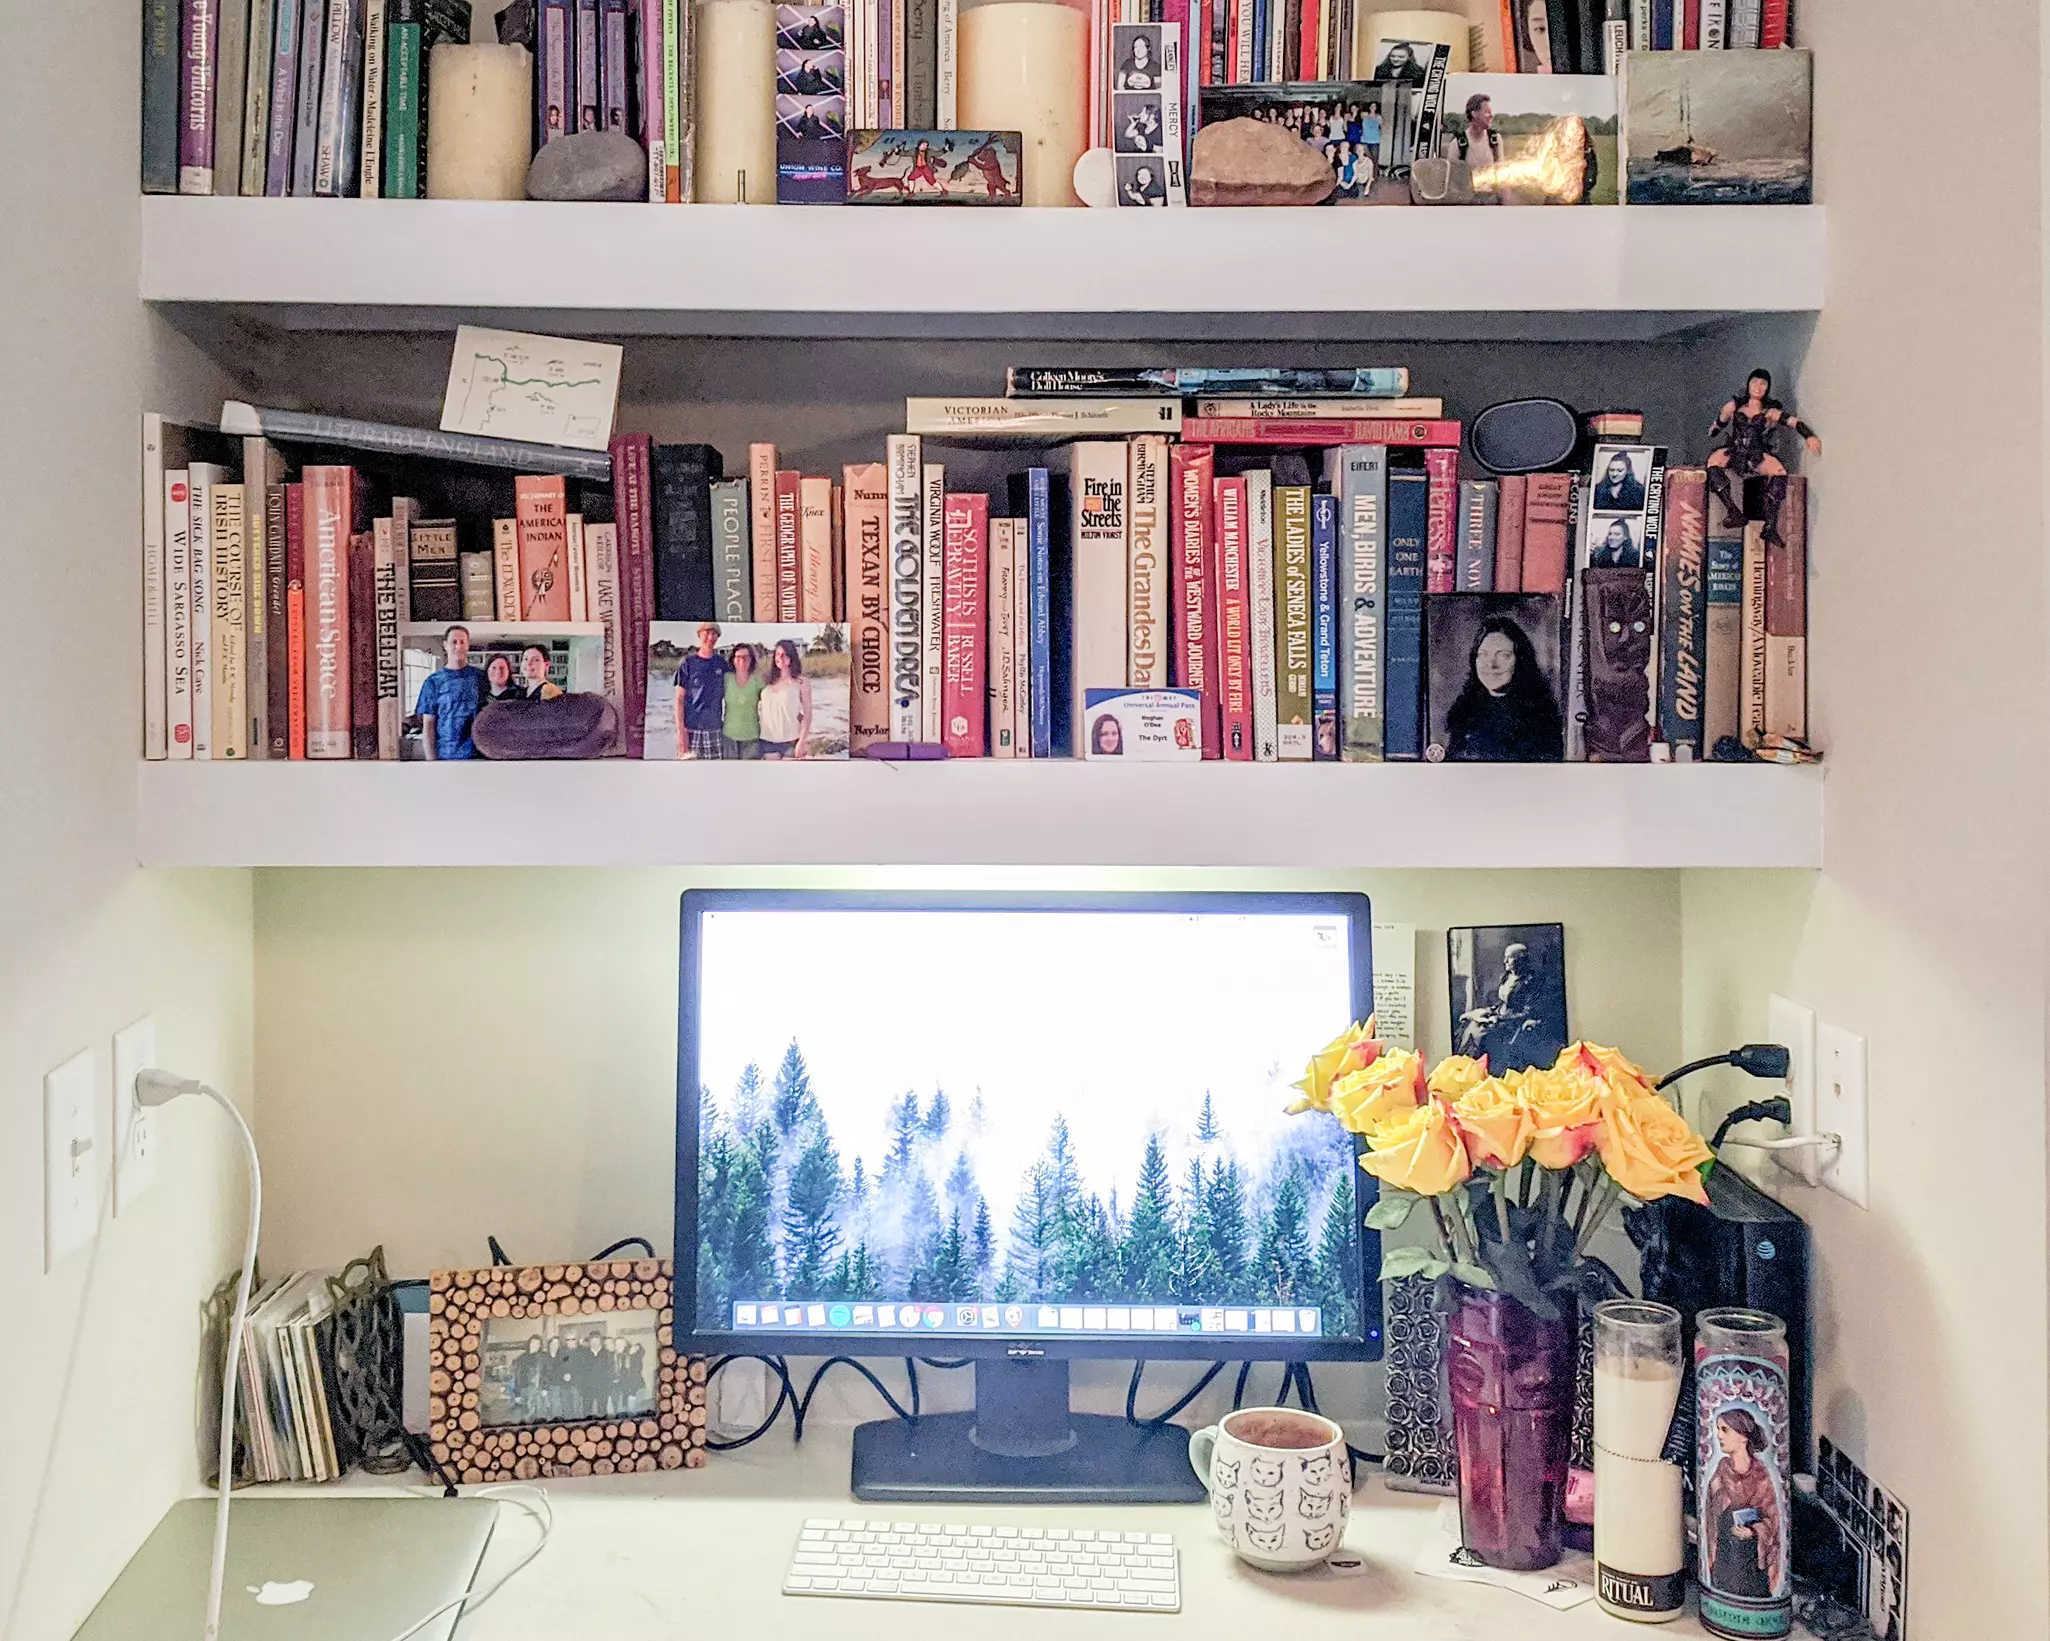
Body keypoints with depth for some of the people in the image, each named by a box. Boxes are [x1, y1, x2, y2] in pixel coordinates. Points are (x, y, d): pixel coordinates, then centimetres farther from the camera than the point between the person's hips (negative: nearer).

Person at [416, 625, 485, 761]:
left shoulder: (479, 677, 6)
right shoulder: (434, 681, 3)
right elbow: (428, 725, 1)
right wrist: (431, 760, -8)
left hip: (479, 754, 1)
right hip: (445, 757, -1)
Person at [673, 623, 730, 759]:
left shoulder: (721, 664, 8)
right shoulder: (688, 663, -1)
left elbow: (727, 697, 15)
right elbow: (679, 699, -3)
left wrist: (726, 725, 10)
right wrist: (680, 730, -10)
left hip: (715, 729, 3)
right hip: (691, 729, -3)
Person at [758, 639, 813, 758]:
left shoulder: (801, 681, -2)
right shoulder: (770, 681, 9)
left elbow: (807, 713, -4)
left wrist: (802, 742, -10)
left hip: (791, 742, -4)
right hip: (768, 741, 4)